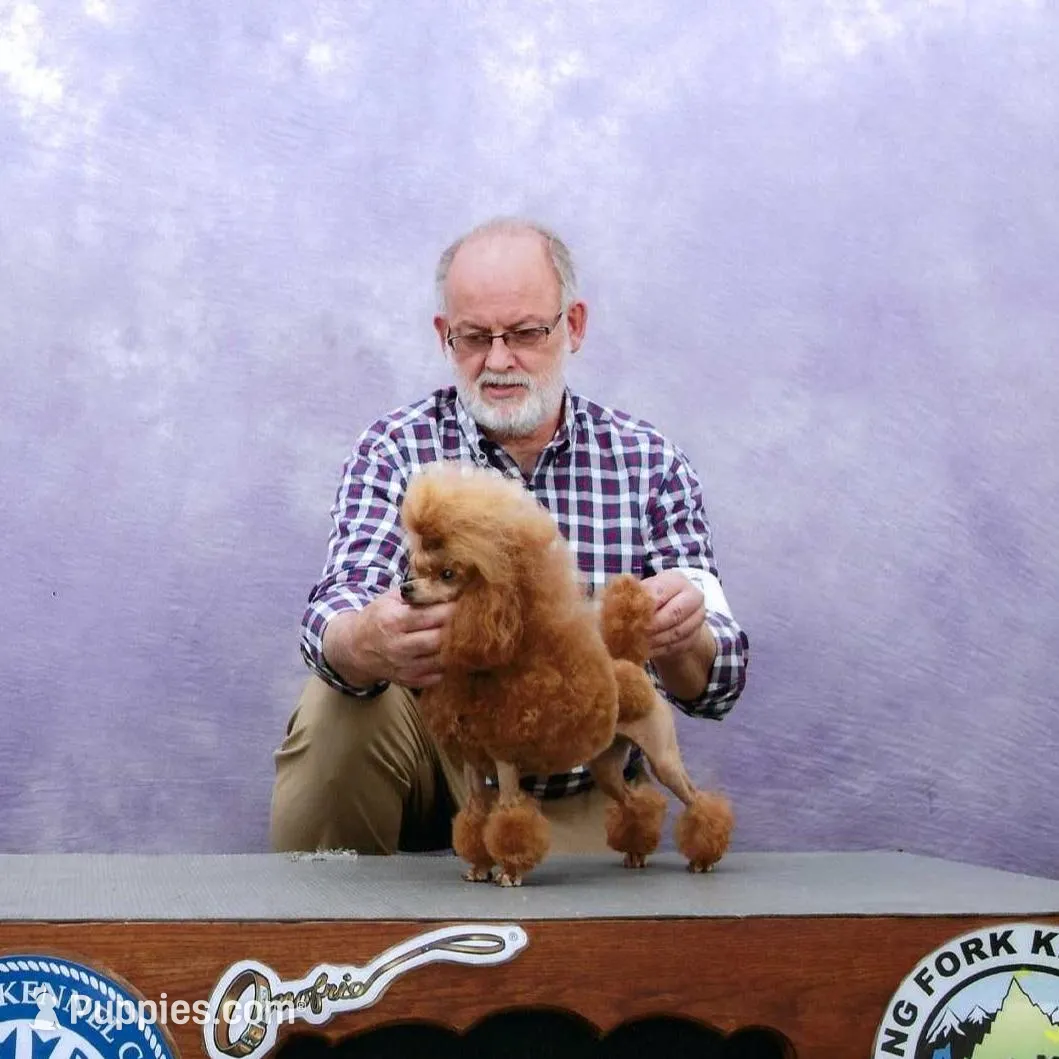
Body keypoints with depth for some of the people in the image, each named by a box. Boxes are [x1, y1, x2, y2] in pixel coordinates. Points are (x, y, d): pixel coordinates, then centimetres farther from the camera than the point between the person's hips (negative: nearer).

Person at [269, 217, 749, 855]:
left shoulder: (652, 465, -4)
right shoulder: (397, 449, -5)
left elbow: (717, 685, -11)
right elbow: (338, 609, -22)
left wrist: (680, 643, -36)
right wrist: (369, 645, -48)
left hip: (574, 799, 0)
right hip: (431, 749, 0)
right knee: (340, 704, -28)